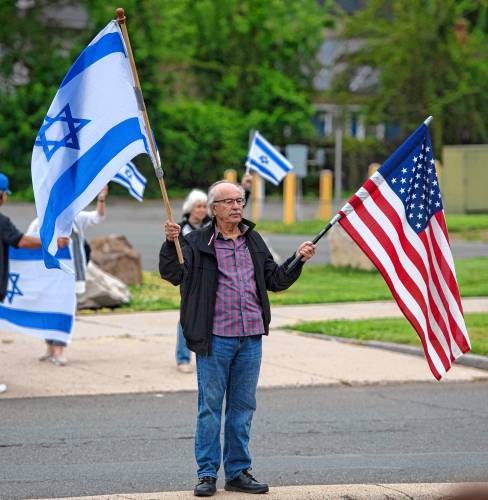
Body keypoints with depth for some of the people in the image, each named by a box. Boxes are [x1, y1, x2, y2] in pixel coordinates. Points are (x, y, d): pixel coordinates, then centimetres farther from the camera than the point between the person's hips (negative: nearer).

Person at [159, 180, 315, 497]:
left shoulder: (254, 241, 15)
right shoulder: (198, 242, -1)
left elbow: (275, 281, 20)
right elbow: (172, 274, -10)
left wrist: (298, 260, 7)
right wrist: (171, 243, -23)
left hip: (251, 338, 5)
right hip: (215, 337, -4)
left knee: (243, 406, 10)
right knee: (210, 405, -1)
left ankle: (239, 472, 18)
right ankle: (207, 474, 7)